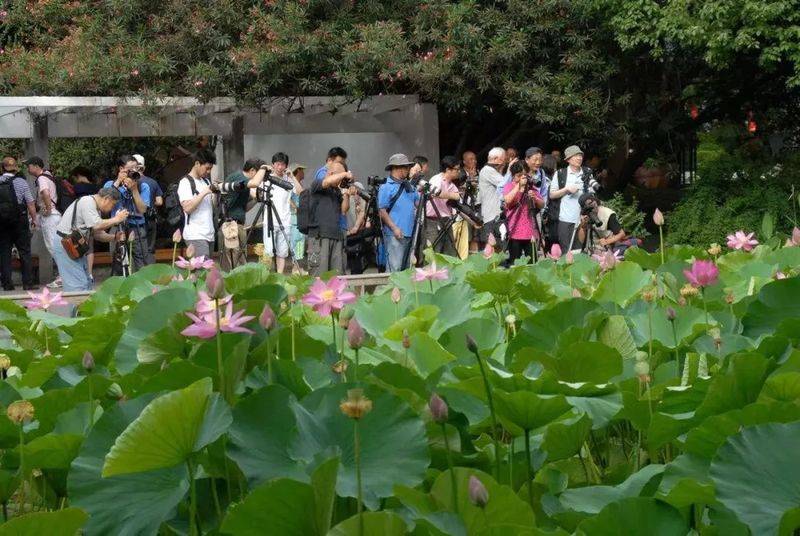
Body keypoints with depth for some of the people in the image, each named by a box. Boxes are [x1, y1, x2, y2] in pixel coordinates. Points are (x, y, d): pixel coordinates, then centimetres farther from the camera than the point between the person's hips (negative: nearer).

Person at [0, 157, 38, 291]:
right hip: (19, 221, -2)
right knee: (25, 252, 3)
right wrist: (33, 218, 4)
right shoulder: (20, 182, -6)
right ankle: (28, 283, 0)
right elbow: (30, 203, -7)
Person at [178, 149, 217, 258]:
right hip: (195, 236, -8)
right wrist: (203, 193, -15)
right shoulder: (185, 182, -5)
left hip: (209, 234, 8)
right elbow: (187, 208, -17)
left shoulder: (206, 181, 18)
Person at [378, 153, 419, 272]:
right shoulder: (386, 187, -6)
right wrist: (394, 228, -19)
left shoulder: (408, 186, 18)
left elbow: (418, 203, 23)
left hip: (410, 234, 8)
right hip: (395, 235, -8)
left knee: (407, 268, 11)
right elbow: (382, 211, -12)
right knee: (394, 268, -11)